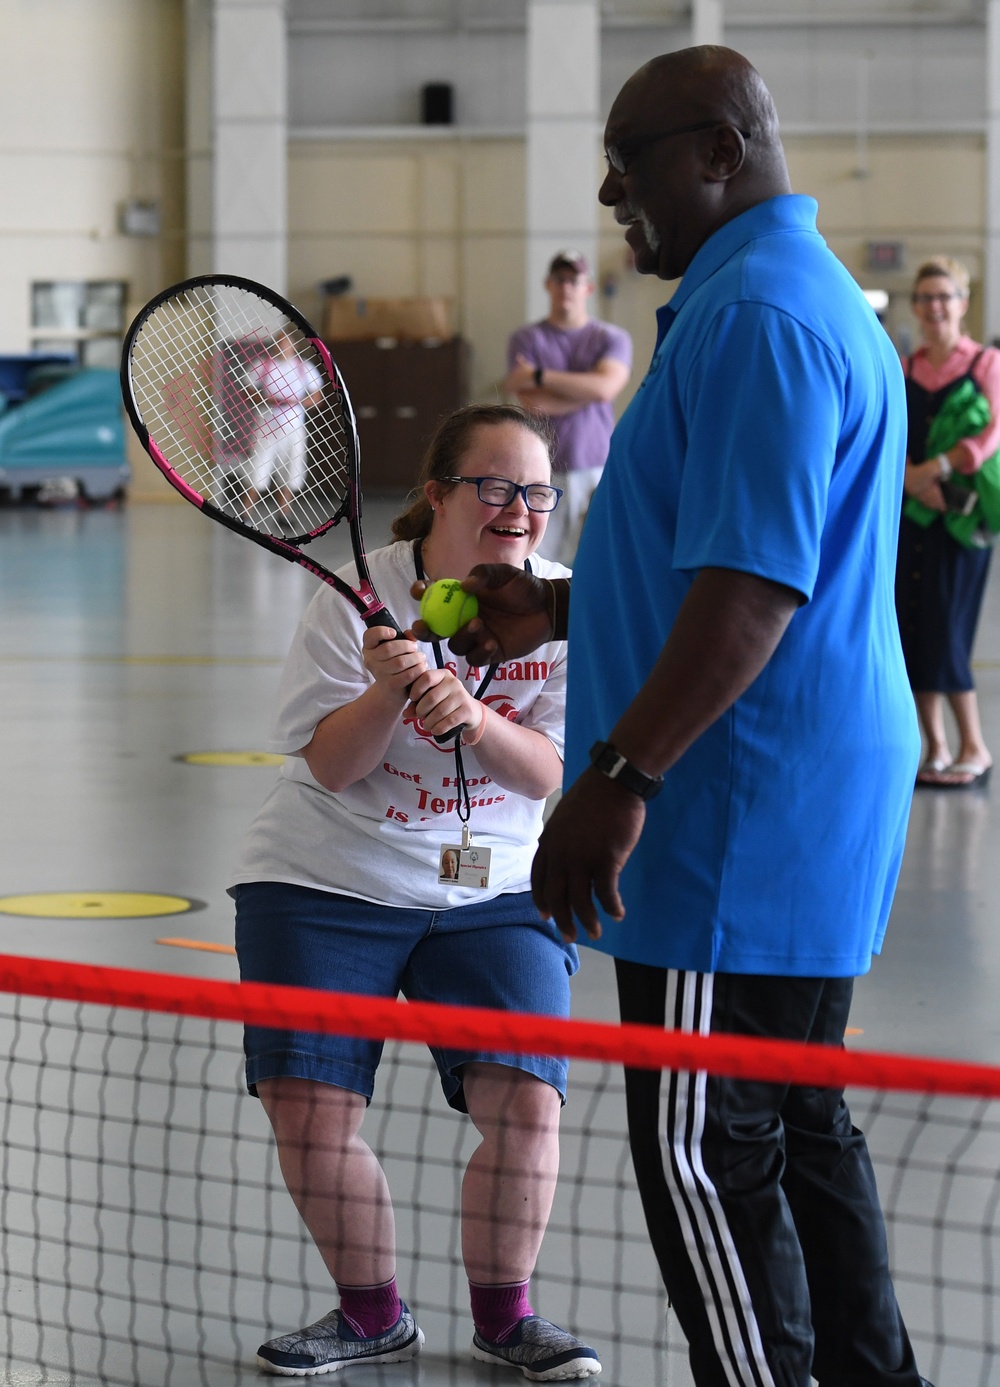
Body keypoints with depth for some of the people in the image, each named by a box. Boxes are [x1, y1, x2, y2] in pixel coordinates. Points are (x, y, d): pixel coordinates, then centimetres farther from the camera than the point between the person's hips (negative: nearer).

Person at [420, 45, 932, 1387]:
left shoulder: (759, 317, -18)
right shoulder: (802, 297, 17)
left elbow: (755, 588, -27)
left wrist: (619, 778, -27)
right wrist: (554, 607, 22)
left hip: (743, 828, -11)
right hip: (805, 823, 11)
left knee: (707, 1155, -6)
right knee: (800, 1130, 17)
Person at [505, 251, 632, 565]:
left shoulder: (612, 338, 8)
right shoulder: (526, 339, 7)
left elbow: (606, 387, -12)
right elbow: (530, 403, -7)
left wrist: (540, 376, -11)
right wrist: (588, 390, -7)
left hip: (596, 471, 0)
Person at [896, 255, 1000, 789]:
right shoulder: (903, 370, 12)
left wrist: (934, 469, -17)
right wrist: (910, 479, -16)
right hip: (909, 513, 4)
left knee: (945, 630, -9)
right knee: (911, 630, 1)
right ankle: (936, 749, 7)